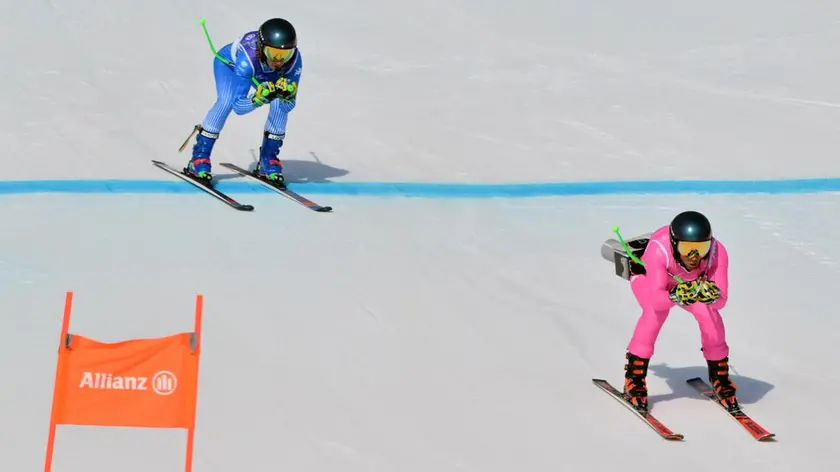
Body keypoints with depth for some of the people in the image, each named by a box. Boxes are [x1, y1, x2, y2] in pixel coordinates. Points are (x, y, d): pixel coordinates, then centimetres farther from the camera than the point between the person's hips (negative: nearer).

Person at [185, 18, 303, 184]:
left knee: (280, 104, -18)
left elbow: (289, 106, -27)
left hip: (262, 70, 4)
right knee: (226, 102, -28)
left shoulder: (294, 59, -36)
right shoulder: (248, 58, -46)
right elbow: (238, 106, -42)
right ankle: (199, 157, -15)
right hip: (229, 62, -4)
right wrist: (259, 99, -61)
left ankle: (268, 160, 0)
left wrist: (288, 95, -50)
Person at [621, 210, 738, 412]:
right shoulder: (658, 249, -43)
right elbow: (657, 300, -47)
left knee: (710, 315, -21)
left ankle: (720, 377, 2)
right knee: (656, 312, -32)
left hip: (693, 283, 3)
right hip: (649, 279, -3)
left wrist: (713, 296, -62)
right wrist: (675, 297, -67)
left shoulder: (717, 252, -36)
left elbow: (721, 301, -40)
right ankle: (634, 376, -18)